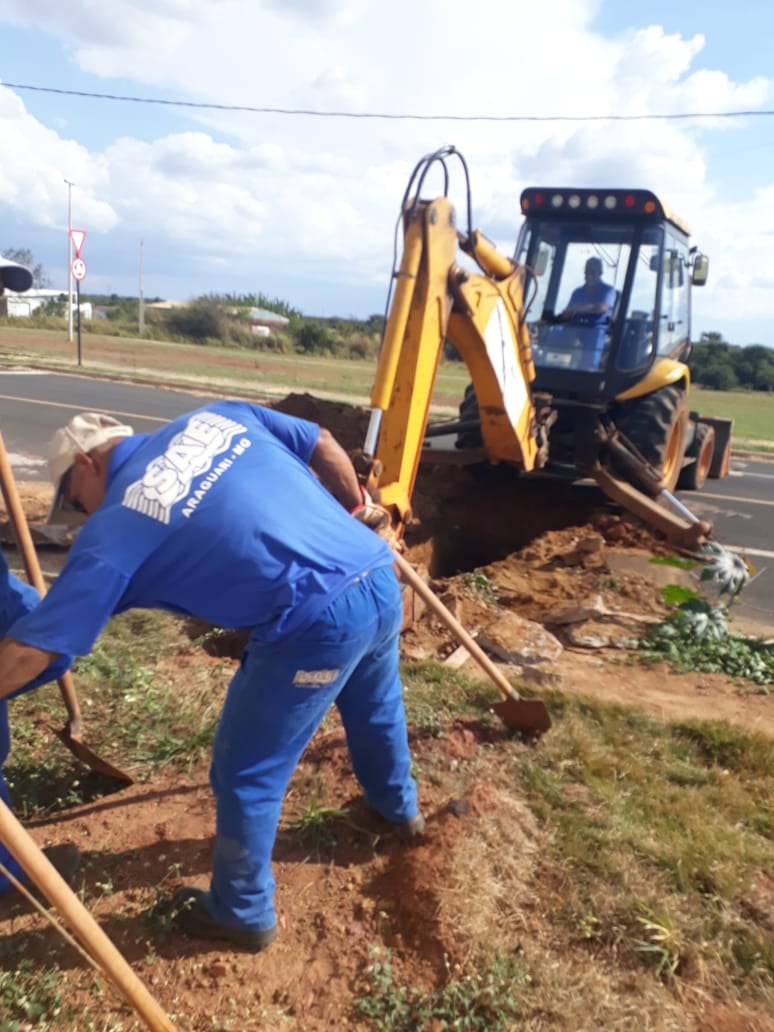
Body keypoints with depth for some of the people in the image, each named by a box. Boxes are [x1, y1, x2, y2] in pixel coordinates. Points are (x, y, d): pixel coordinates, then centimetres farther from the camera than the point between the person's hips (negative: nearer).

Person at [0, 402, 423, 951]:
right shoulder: (215, 416, 12)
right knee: (377, 708, 35)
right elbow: (325, 446, 16)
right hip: (382, 580, 8)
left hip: (319, 624, -8)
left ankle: (244, 914, 39)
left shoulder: (112, 530, -2)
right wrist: (357, 507, 32)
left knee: (244, 774, 16)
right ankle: (401, 808, 64)